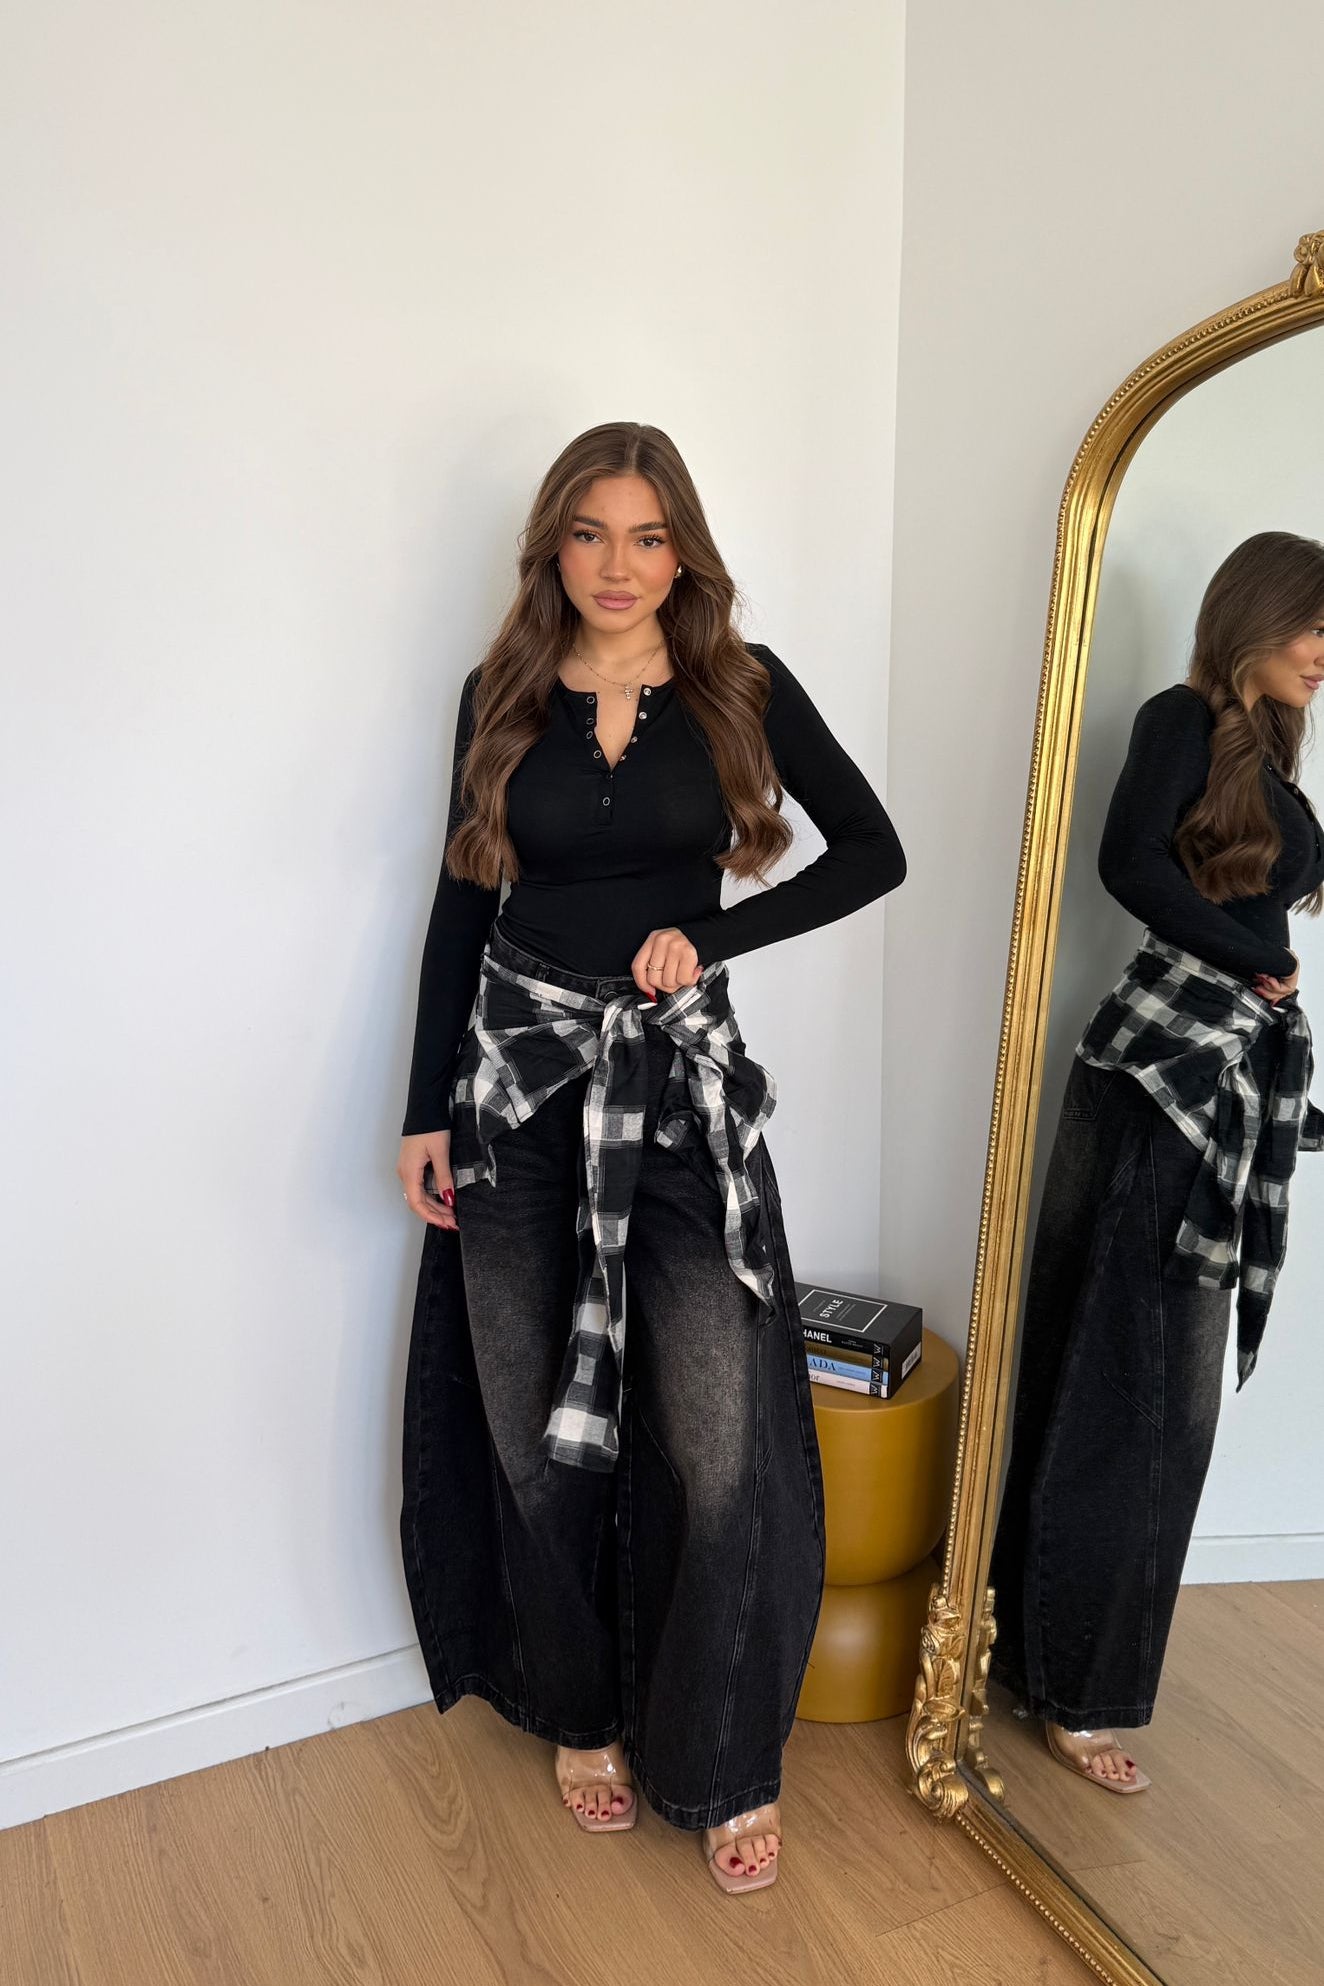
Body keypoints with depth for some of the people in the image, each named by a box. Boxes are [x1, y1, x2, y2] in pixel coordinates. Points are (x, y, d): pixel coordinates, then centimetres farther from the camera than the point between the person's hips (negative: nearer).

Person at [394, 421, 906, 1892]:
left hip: (682, 1082, -1)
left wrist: (711, 935, -10)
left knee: (722, 1448, -4)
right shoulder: (503, 695, 4)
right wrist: (428, 1111, 3)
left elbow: (873, 853, 2)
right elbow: (462, 903, 6)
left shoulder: (743, 688, 1)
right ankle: (582, 1713, 35)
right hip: (520, 1078, 2)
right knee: (536, 1433, 10)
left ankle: (726, 1765, 20)